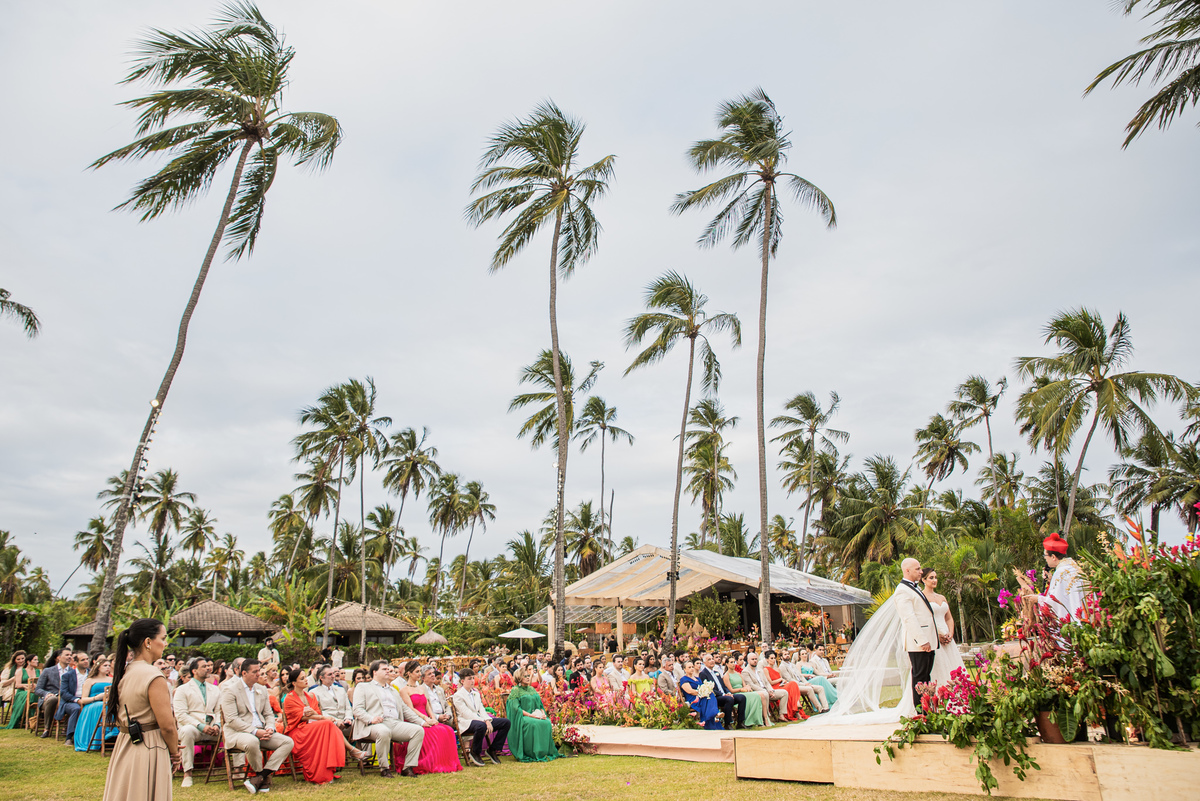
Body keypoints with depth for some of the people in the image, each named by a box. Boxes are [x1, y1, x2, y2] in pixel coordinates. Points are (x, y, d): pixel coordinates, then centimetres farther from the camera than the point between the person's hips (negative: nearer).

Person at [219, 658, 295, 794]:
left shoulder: (261, 690, 17)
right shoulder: (229, 690, -4)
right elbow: (231, 719, -13)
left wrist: (270, 729, -6)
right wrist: (254, 731, -20)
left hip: (261, 731, 6)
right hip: (238, 732, -6)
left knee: (288, 742, -16)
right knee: (252, 742, -40)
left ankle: (260, 777, -22)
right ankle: (265, 778, -15)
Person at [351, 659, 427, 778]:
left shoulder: (393, 690, 34)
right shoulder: (362, 687, 16)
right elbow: (357, 709, 2)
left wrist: (422, 722, 18)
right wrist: (371, 719, -19)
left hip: (396, 723, 6)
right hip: (376, 724, -5)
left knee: (419, 730, -19)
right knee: (384, 732, -40)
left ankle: (408, 767, -15)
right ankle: (384, 768, -19)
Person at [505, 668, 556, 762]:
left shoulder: (532, 689, 22)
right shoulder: (515, 690, 2)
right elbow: (516, 708, -9)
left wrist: (542, 713, -2)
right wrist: (531, 715, -18)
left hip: (536, 716, 5)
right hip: (522, 717, -5)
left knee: (547, 723, -25)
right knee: (534, 724, -37)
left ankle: (546, 753, -20)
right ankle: (534, 754, -30)